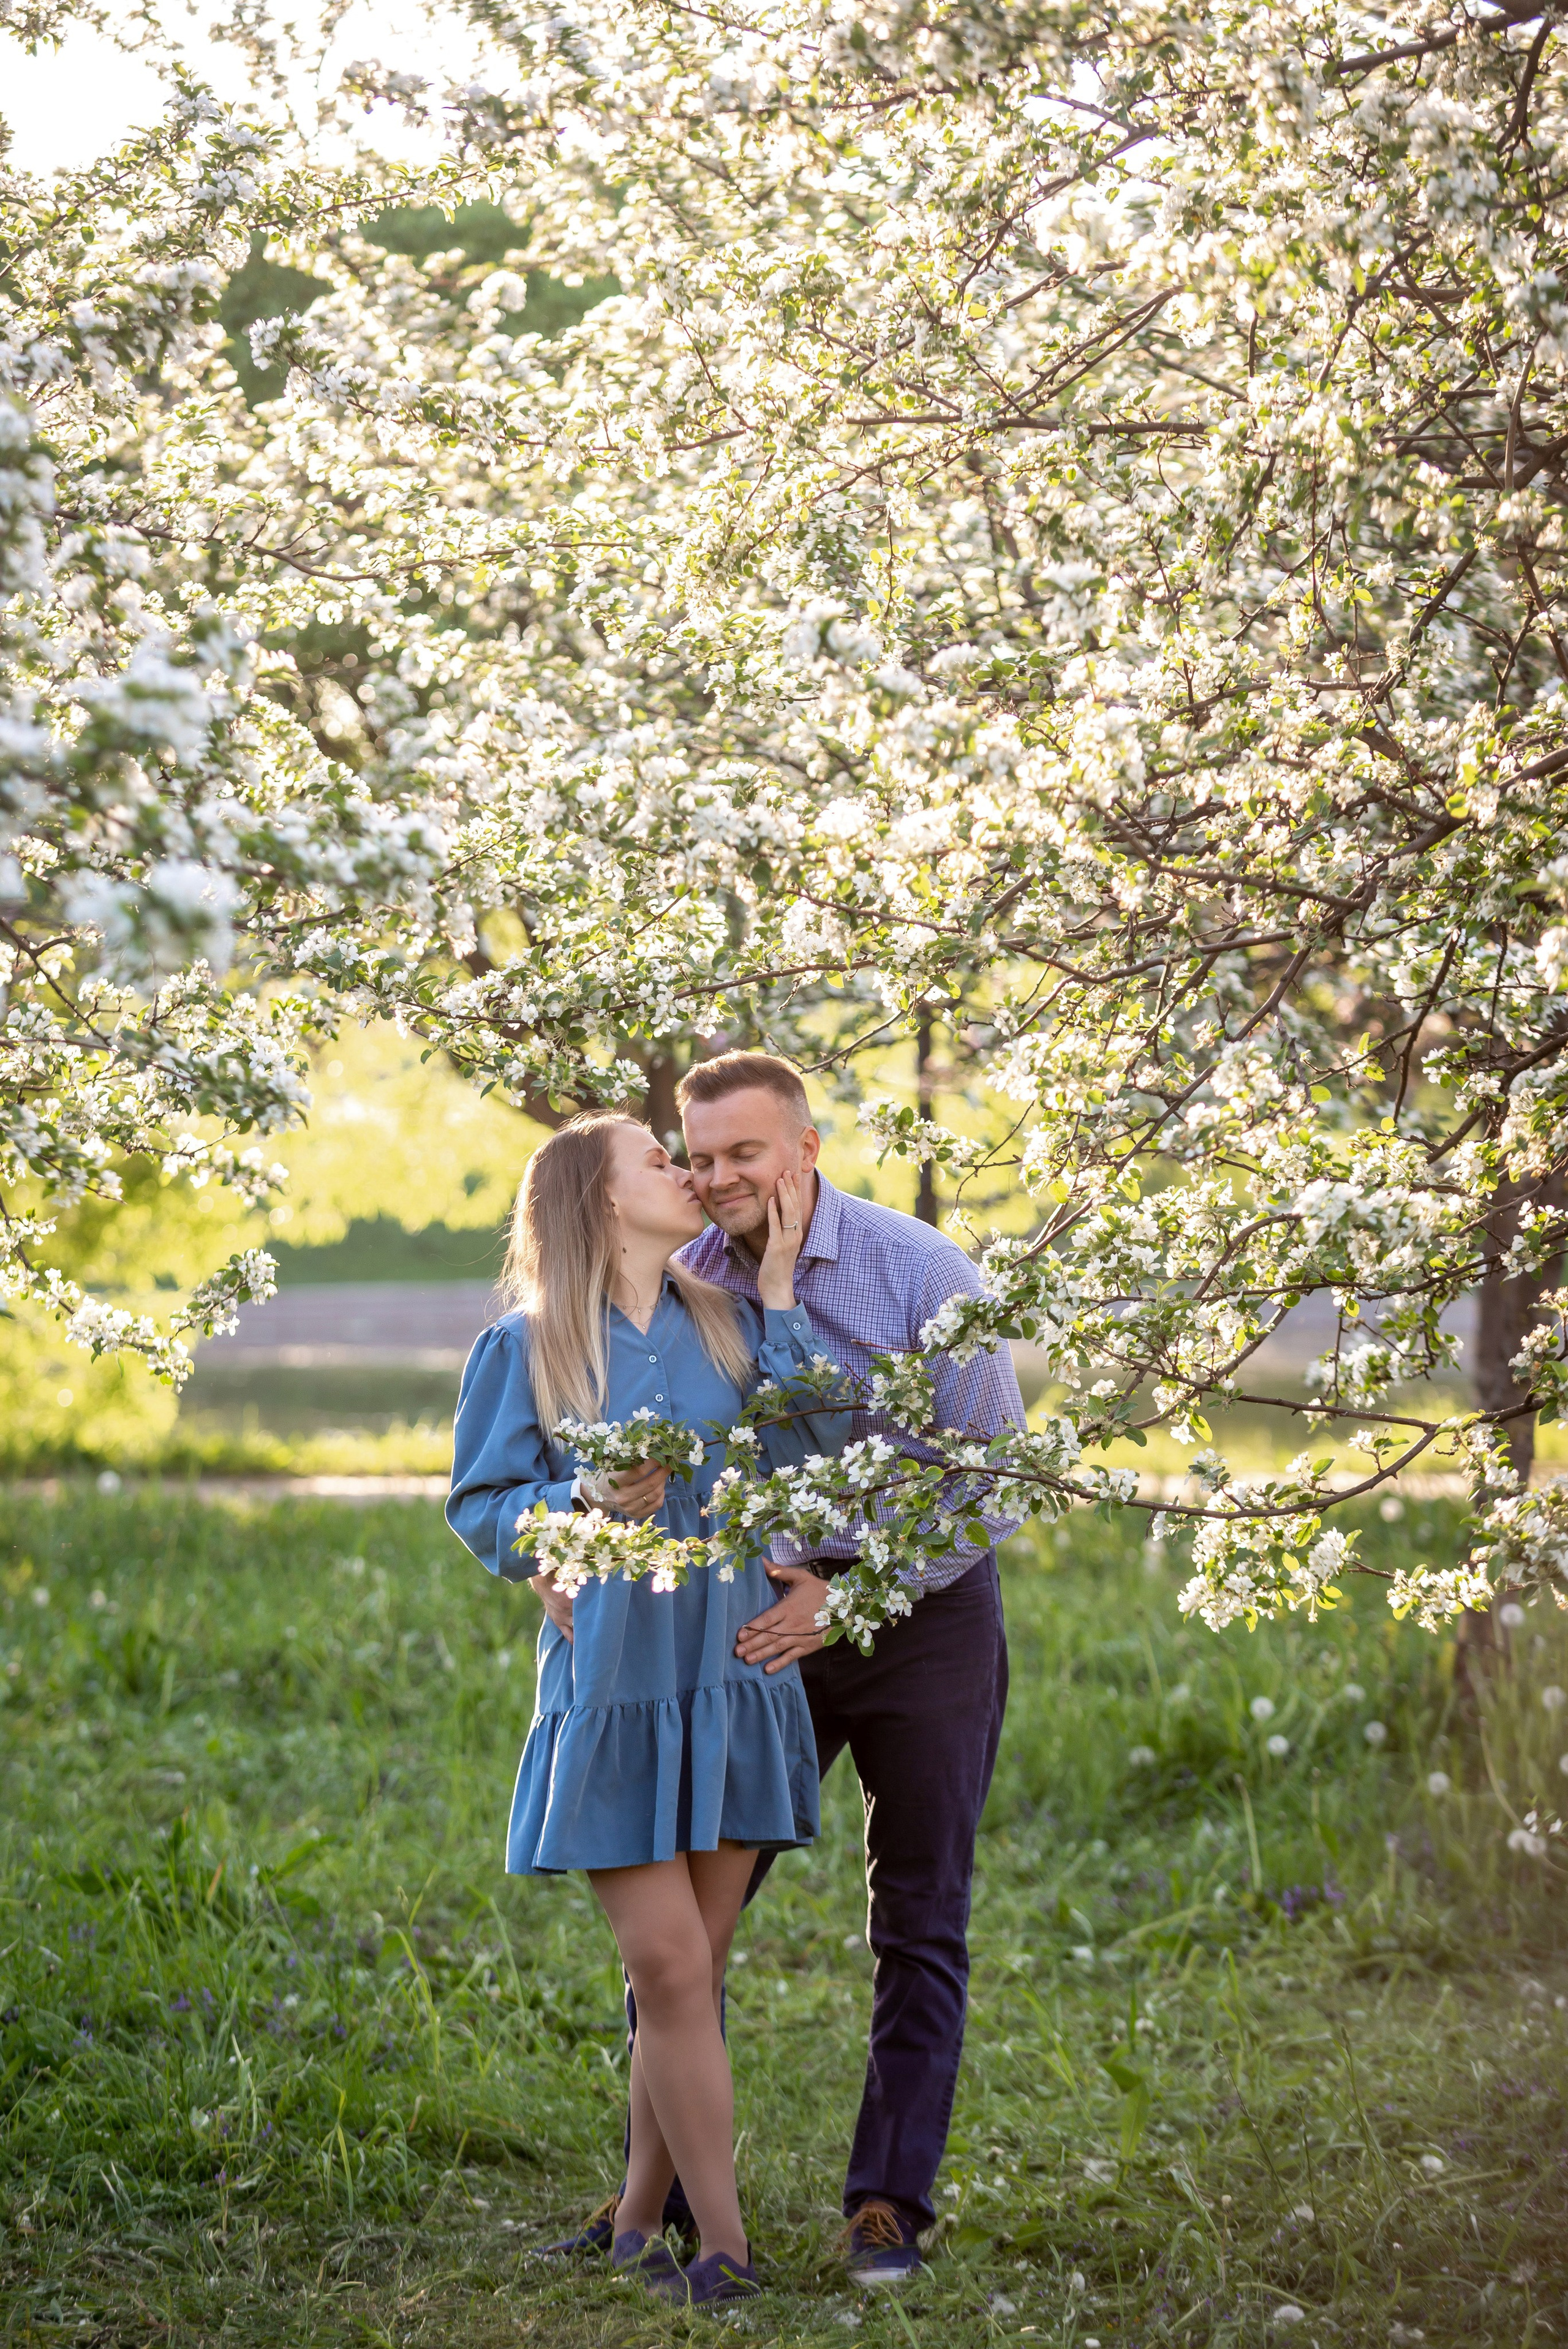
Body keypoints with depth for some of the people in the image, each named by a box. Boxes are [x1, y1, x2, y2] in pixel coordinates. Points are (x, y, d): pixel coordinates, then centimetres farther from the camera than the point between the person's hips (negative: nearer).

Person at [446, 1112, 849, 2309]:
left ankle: (641, 2222, 18)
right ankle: (725, 2243, -1)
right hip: (611, 1684, -4)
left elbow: (823, 1439, -3)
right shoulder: (528, 1347, 0)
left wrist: (779, 1286, -1)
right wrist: (584, 1502, -16)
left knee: (690, 1974, 6)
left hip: (732, 1682, 4)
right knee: (669, 1967, -9)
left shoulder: (729, 1325, 10)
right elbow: (479, 1505, 2)